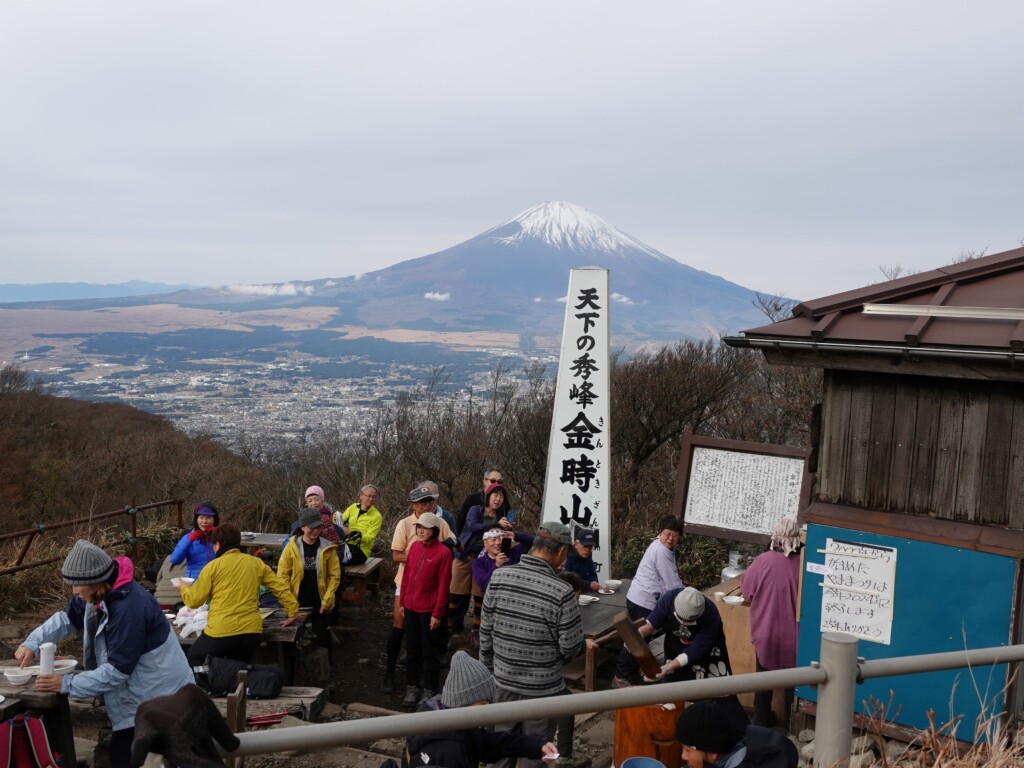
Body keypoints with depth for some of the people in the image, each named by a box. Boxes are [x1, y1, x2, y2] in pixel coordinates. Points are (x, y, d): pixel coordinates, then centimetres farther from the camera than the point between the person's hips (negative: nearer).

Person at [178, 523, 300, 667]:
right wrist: (292, 613, 18)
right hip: (250, 631, 4)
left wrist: (184, 587, 24)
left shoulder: (213, 566, -2)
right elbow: (281, 588, 9)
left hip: (220, 632, -4)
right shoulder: (256, 563, 8)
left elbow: (193, 600, 3)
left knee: (194, 662, 19)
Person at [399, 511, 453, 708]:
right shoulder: (414, 546, 3)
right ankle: (412, 688, 27)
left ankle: (429, 691, 19)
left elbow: (444, 586, -13)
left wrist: (437, 614, -12)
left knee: (430, 652, 7)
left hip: (429, 611, -5)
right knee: (412, 650, 14)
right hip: (411, 608, 5)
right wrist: (402, 602, 10)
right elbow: (406, 575, 10)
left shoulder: (443, 552, -14)